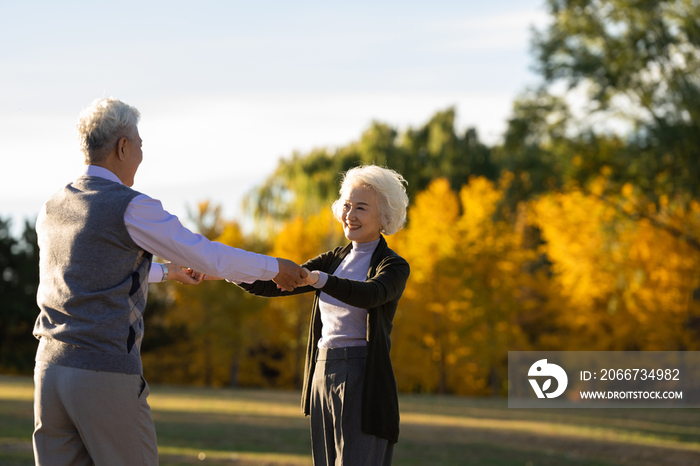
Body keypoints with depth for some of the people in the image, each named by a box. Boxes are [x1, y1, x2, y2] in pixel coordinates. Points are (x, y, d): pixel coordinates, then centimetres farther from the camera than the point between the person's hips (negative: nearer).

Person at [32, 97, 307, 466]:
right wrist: (274, 268, 14)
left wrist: (165, 272, 46)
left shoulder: (51, 210, 14)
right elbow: (210, 258, -3)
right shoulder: (131, 208, -9)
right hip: (107, 373, -7)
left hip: (51, 366, 7)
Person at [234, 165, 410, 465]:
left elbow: (371, 295, -27)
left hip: (363, 382, -7)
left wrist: (315, 279, -41)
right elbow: (271, 286, 11)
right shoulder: (335, 260, 16)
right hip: (323, 377, 7)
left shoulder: (394, 266, -4)